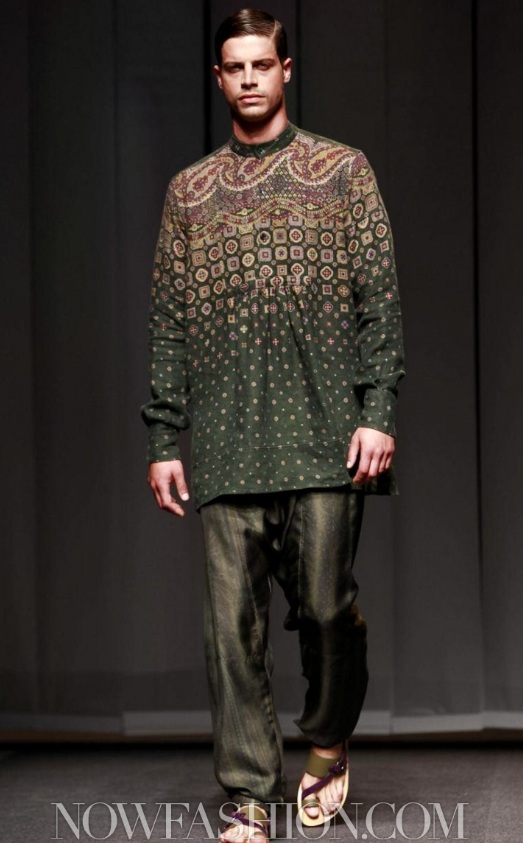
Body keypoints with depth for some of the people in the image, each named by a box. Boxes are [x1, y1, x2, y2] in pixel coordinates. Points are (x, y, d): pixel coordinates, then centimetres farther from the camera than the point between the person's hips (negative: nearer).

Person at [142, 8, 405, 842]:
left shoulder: (341, 170, 9)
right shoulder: (189, 190, 16)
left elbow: (379, 301, 3)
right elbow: (168, 325, 14)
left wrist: (379, 412, -8)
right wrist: (163, 439, 7)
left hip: (325, 434, -2)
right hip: (227, 446, 2)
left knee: (326, 603, -3)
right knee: (233, 623, -2)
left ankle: (327, 742, 25)